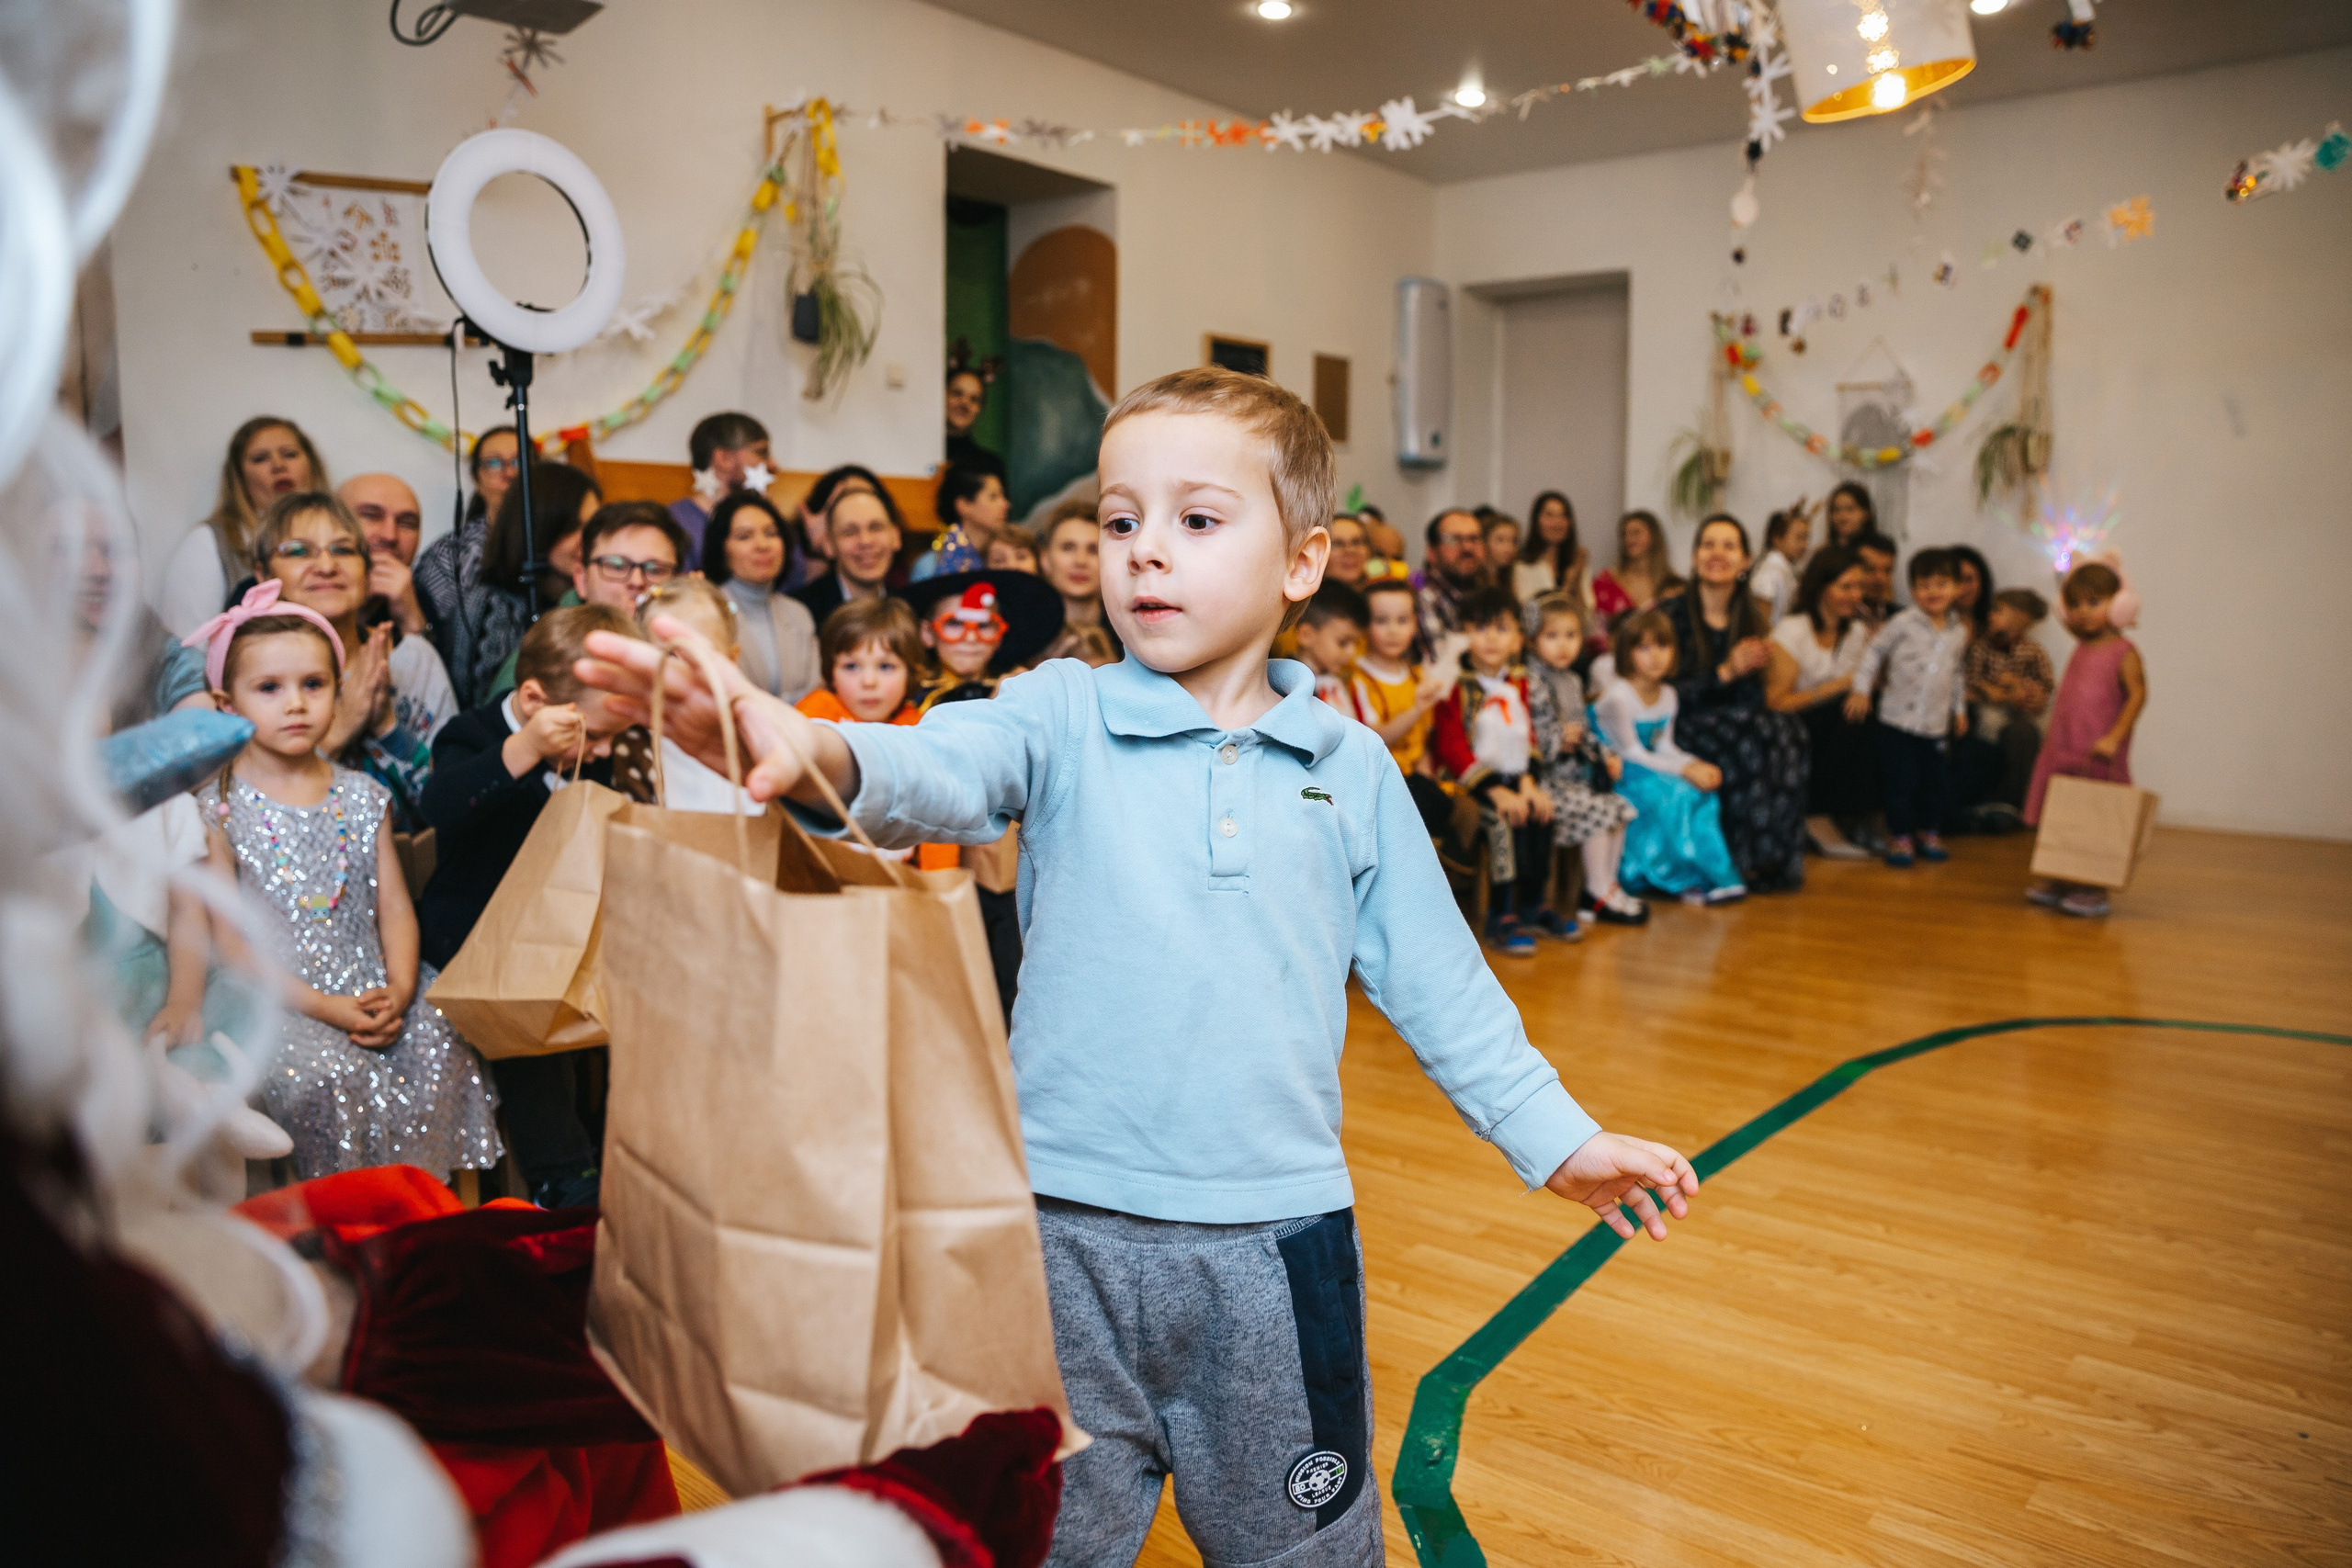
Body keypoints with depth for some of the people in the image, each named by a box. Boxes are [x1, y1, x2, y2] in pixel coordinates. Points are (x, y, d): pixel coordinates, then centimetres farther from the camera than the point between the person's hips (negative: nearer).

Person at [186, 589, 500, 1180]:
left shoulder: (362, 798, 11)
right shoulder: (217, 809, -2)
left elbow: (395, 906, 8)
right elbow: (230, 938, -6)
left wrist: (400, 988, -11)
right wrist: (319, 1005, -16)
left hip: (373, 988, 4)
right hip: (275, 1000, -4)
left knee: (447, 1042, -21)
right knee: (323, 1074, -31)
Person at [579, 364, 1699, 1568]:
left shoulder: (1352, 768, 2)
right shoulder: (1064, 716, -4)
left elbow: (1433, 978, 10)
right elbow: (938, 770, -24)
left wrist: (1555, 1138, 14)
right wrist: (812, 751, -46)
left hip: (1277, 1235, 2)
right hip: (1069, 1231, -1)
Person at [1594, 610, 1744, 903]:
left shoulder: (1668, 695, 6)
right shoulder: (1618, 697, -20)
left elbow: (1664, 747, 8)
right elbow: (1631, 754, -19)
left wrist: (1699, 766, -11)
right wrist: (1685, 769, -21)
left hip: (1648, 767, 8)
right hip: (1613, 775, -8)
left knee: (1704, 791, -12)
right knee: (1675, 794, -28)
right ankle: (1684, 877, -14)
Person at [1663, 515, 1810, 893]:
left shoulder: (1750, 619, 12)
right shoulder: (1671, 615, -3)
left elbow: (1752, 697, 9)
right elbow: (1667, 694, -10)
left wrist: (1757, 666, -13)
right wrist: (1725, 672, -19)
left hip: (1741, 726, 5)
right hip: (1682, 730, -5)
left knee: (1788, 733, -28)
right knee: (1752, 740, -33)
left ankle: (1773, 862, -20)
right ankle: (1749, 861, -21)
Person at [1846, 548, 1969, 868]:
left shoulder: (1959, 632, 9)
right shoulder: (1902, 623, -6)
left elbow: (1959, 674, 21)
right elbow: (1875, 653, -1)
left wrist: (1960, 708, 21)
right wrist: (1861, 688, -9)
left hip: (1936, 724, 4)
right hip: (1898, 719, -4)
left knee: (1936, 781, 10)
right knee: (1900, 782, -1)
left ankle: (1929, 832, 27)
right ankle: (1900, 836, 11)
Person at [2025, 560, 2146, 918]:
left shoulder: (2123, 653, -9)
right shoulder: (2081, 649, 13)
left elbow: (2137, 694, -18)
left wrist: (2114, 737, -27)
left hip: (2098, 756, -7)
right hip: (2062, 751, 7)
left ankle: (2095, 889, 5)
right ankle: (2060, 881, 21)